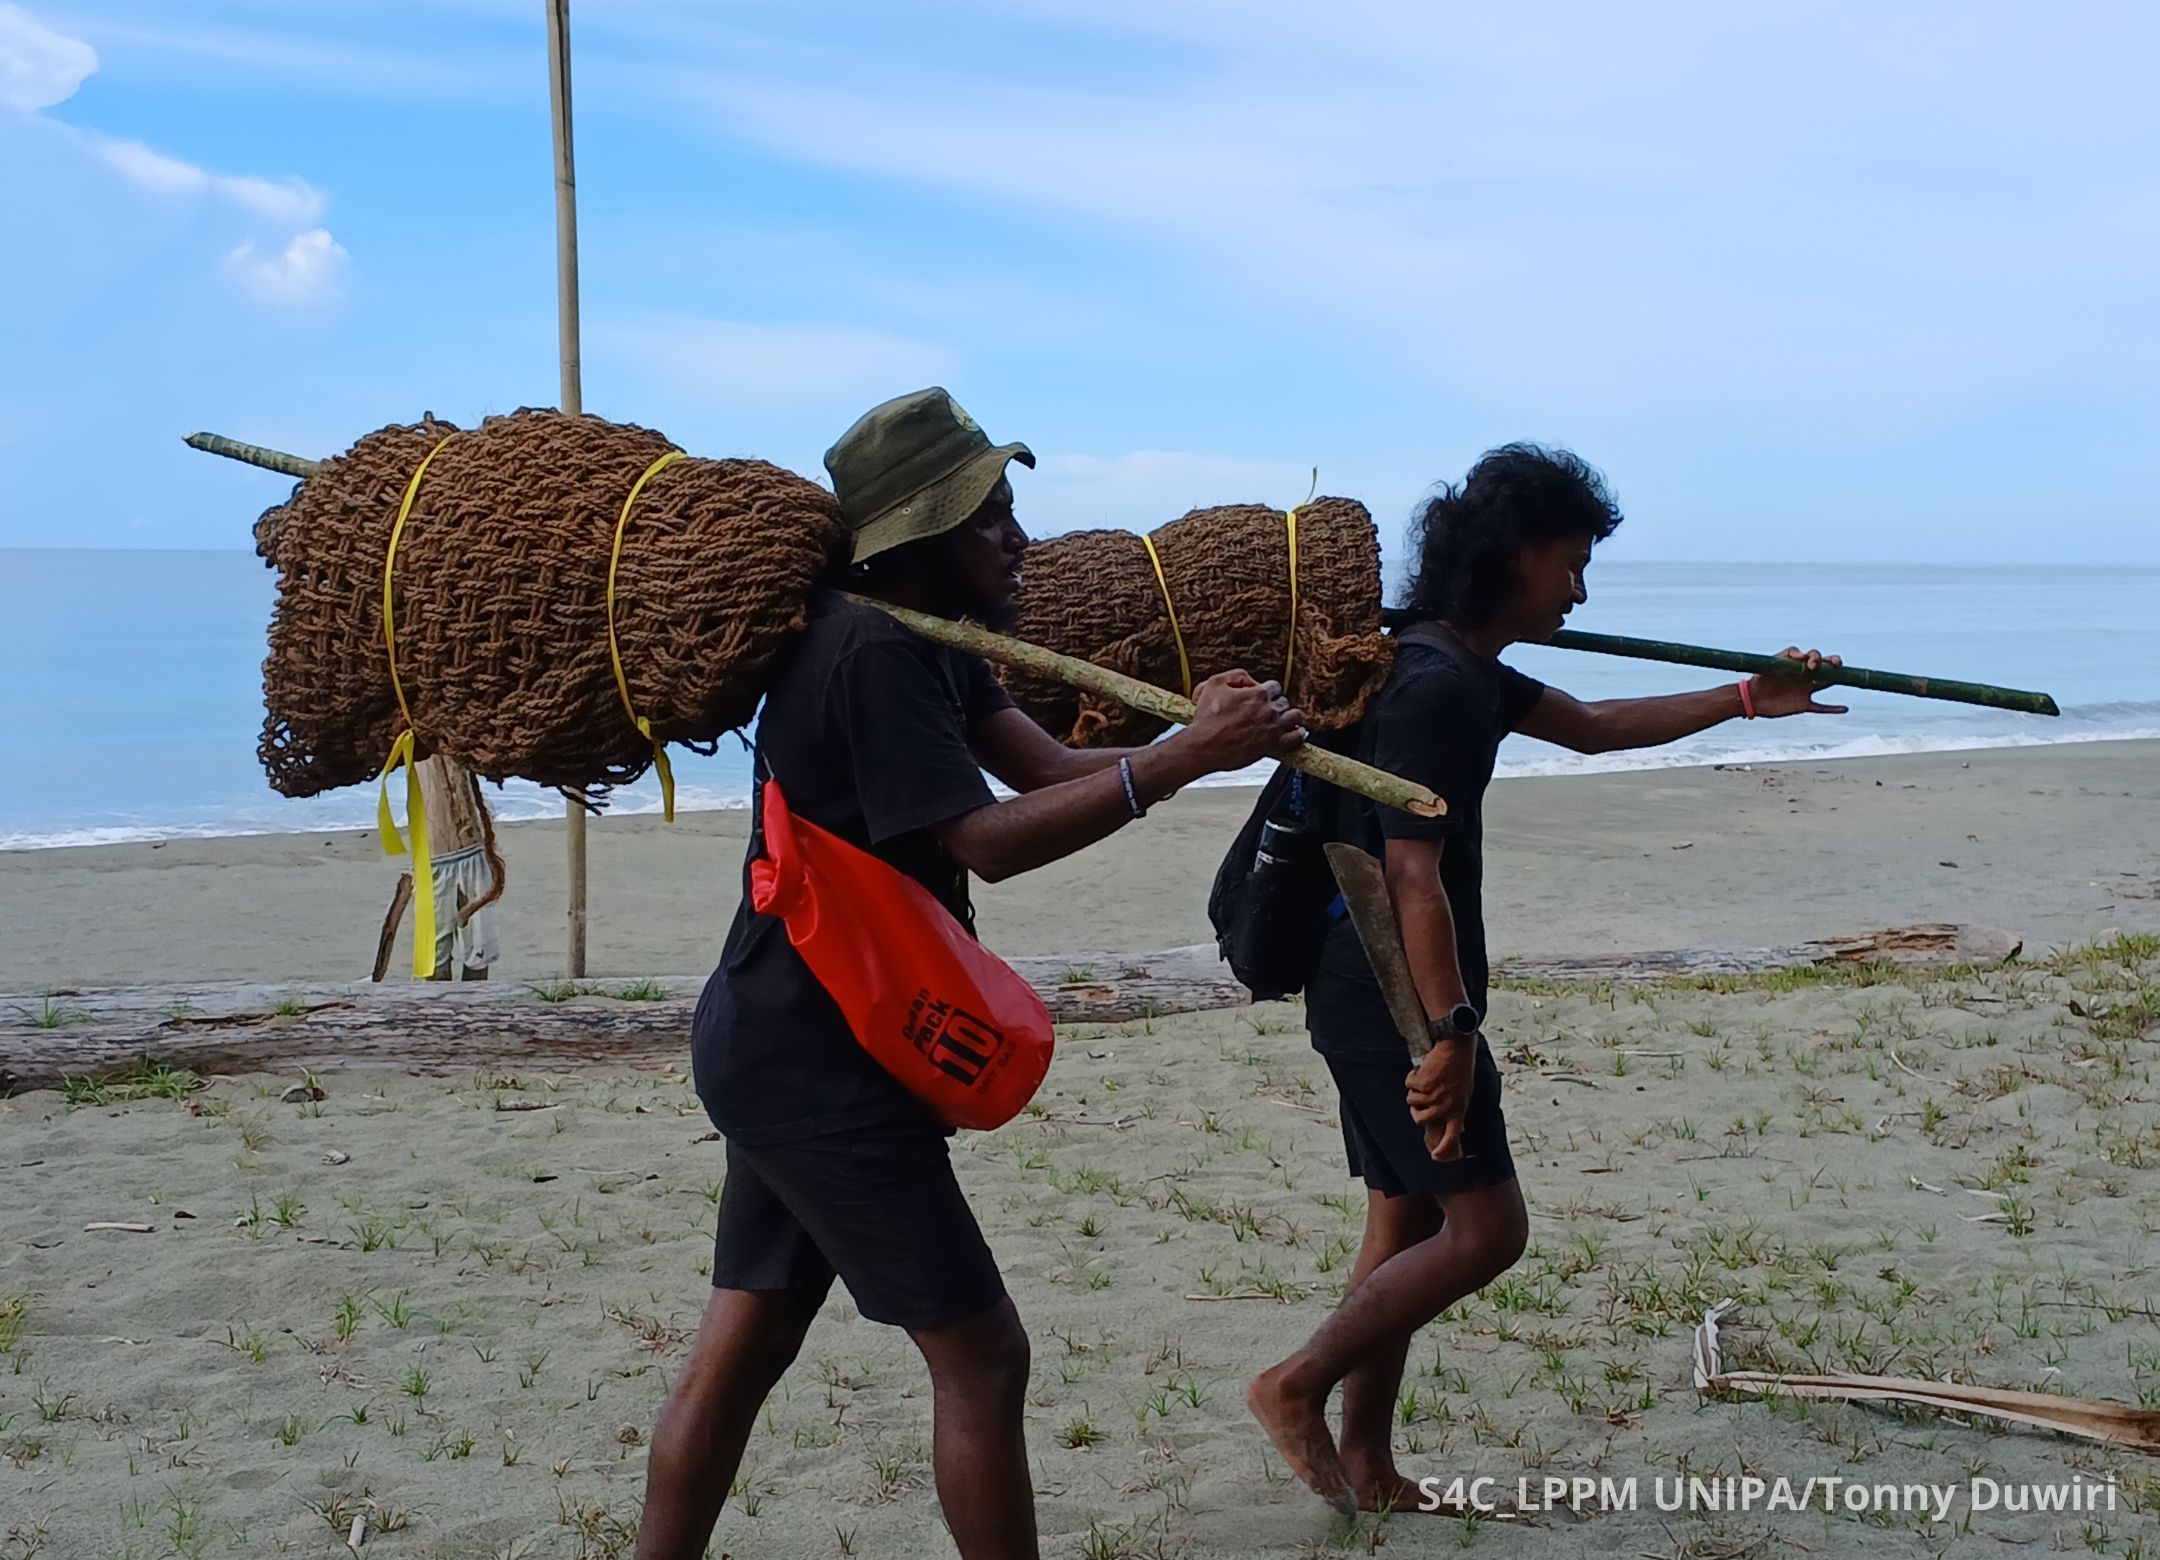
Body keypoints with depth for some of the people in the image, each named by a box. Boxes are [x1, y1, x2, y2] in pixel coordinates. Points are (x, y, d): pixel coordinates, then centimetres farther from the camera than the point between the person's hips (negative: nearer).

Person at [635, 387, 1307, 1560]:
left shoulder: (927, 640, 10)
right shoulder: (872, 650, -21)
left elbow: (1050, 767, -1)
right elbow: (990, 841, -26)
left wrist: (1197, 735, -18)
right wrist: (1183, 759, -29)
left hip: (783, 1047, 10)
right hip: (820, 1062, -10)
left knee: (742, 1345, 16)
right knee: (979, 1354, -2)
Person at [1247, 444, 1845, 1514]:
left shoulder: (1465, 670, 14)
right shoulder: (1435, 685, -19)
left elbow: (1592, 726, 28)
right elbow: (1413, 877, -24)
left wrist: (1744, 699, 26)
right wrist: (1450, 1032, -25)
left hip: (1376, 1007, 10)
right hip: (1395, 1006, -10)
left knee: (1406, 1226, 14)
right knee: (1486, 1228, -5)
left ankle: (1364, 1467, 22)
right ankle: (1297, 1387, 4)